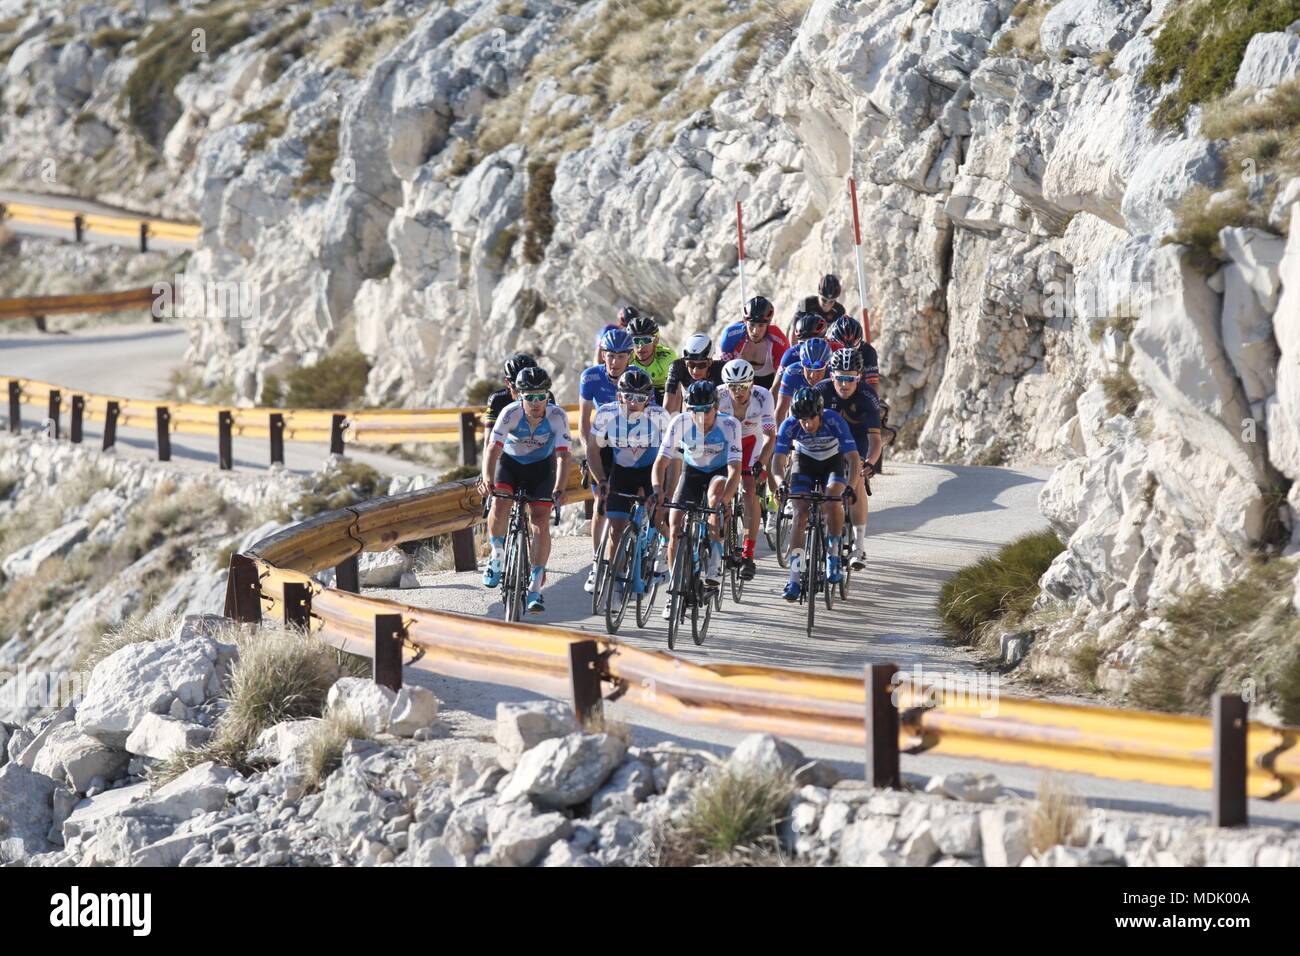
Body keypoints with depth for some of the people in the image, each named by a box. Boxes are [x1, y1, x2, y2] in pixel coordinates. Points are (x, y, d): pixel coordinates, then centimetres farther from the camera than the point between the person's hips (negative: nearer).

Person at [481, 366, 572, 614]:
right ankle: (497, 557, 0)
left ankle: (535, 589, -7)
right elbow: (493, 449, -34)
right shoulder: (511, 413, -29)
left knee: (540, 522, -13)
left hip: (541, 466, 0)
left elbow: (562, 456, -31)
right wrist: (488, 480, -50)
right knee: (499, 504, -27)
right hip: (510, 462, 0)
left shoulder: (557, 416, -27)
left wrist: (559, 489, -45)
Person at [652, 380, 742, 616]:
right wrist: (657, 489, -44)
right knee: (676, 530, -13)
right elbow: (661, 462, -23)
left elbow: (734, 472, -36)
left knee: (714, 493, -38)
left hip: (719, 473, -2)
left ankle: (714, 567, -30)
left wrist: (722, 501, -53)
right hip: (692, 471, 3)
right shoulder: (680, 423, -24)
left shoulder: (729, 425, -30)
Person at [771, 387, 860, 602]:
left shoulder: (834, 421, -32)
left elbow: (853, 457, -34)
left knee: (832, 500, -30)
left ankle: (833, 556, -9)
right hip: (804, 461, 1)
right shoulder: (790, 425, -28)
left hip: (833, 461, -1)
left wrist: (850, 487, -48)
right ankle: (794, 580, -15)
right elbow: (778, 459, -28)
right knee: (800, 514, -15)